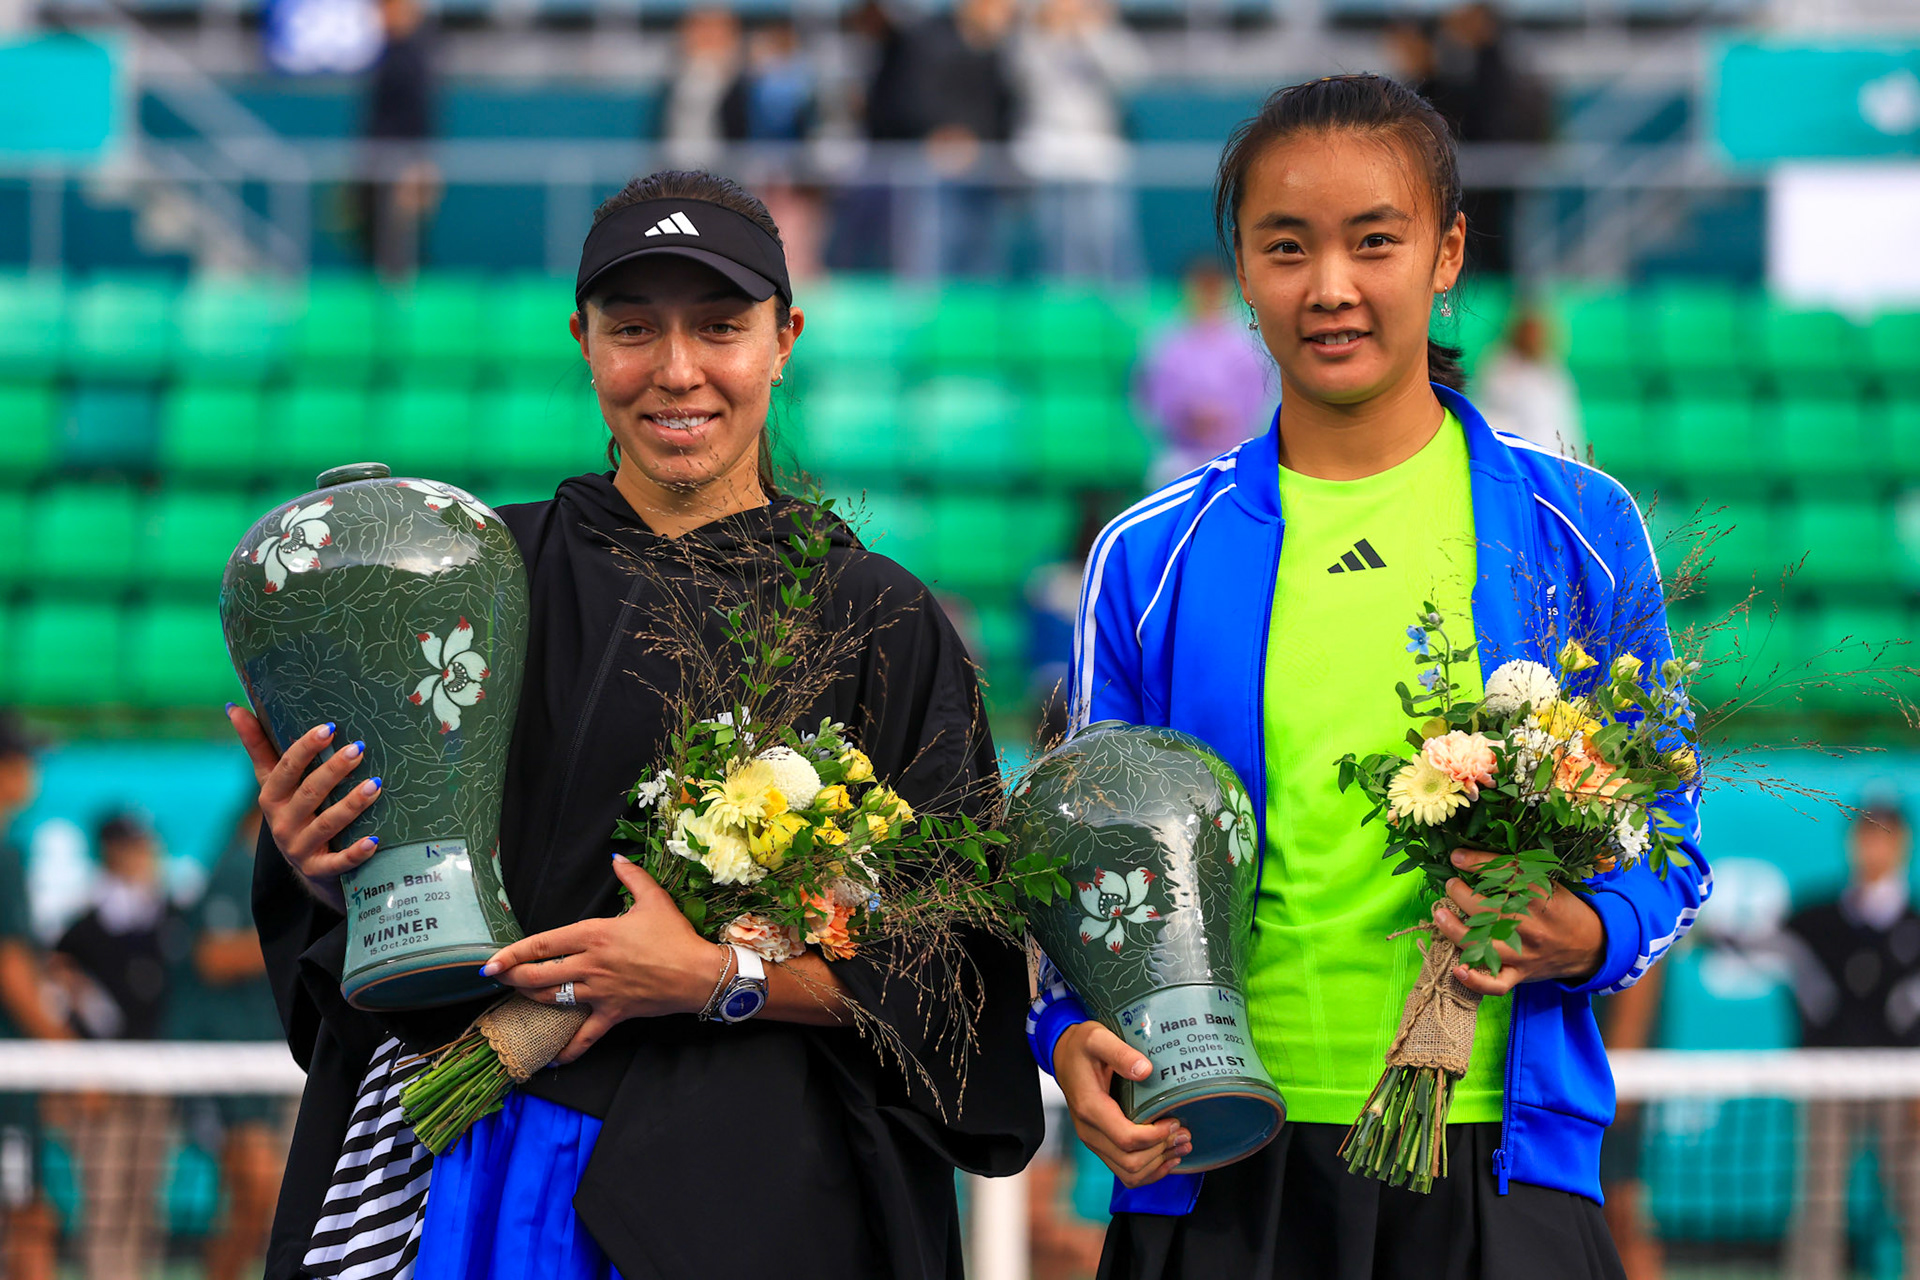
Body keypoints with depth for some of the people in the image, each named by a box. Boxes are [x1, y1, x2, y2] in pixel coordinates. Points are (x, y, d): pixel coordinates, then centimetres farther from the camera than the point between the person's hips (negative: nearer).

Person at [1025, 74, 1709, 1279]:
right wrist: (1074, 1035, -10)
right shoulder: (1150, 559, 7)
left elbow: (1664, 851, 9)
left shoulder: (1579, 531, 5)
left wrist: (1584, 939, -12)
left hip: (1497, 1165, -1)